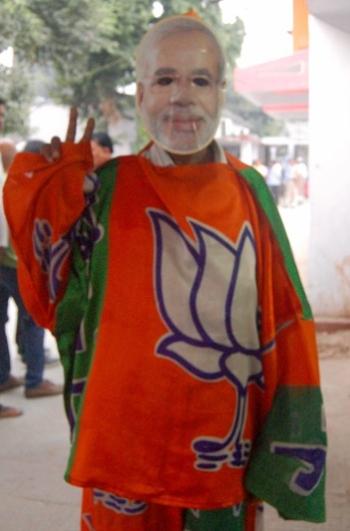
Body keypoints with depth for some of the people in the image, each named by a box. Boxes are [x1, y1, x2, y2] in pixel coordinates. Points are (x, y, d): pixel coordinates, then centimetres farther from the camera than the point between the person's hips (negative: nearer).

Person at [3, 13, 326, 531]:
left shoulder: (250, 193, 1)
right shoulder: (105, 190, -3)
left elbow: (283, 325, 1)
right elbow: (52, 301, -7)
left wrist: (285, 446, -2)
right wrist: (51, 181, -11)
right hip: (125, 447, -1)